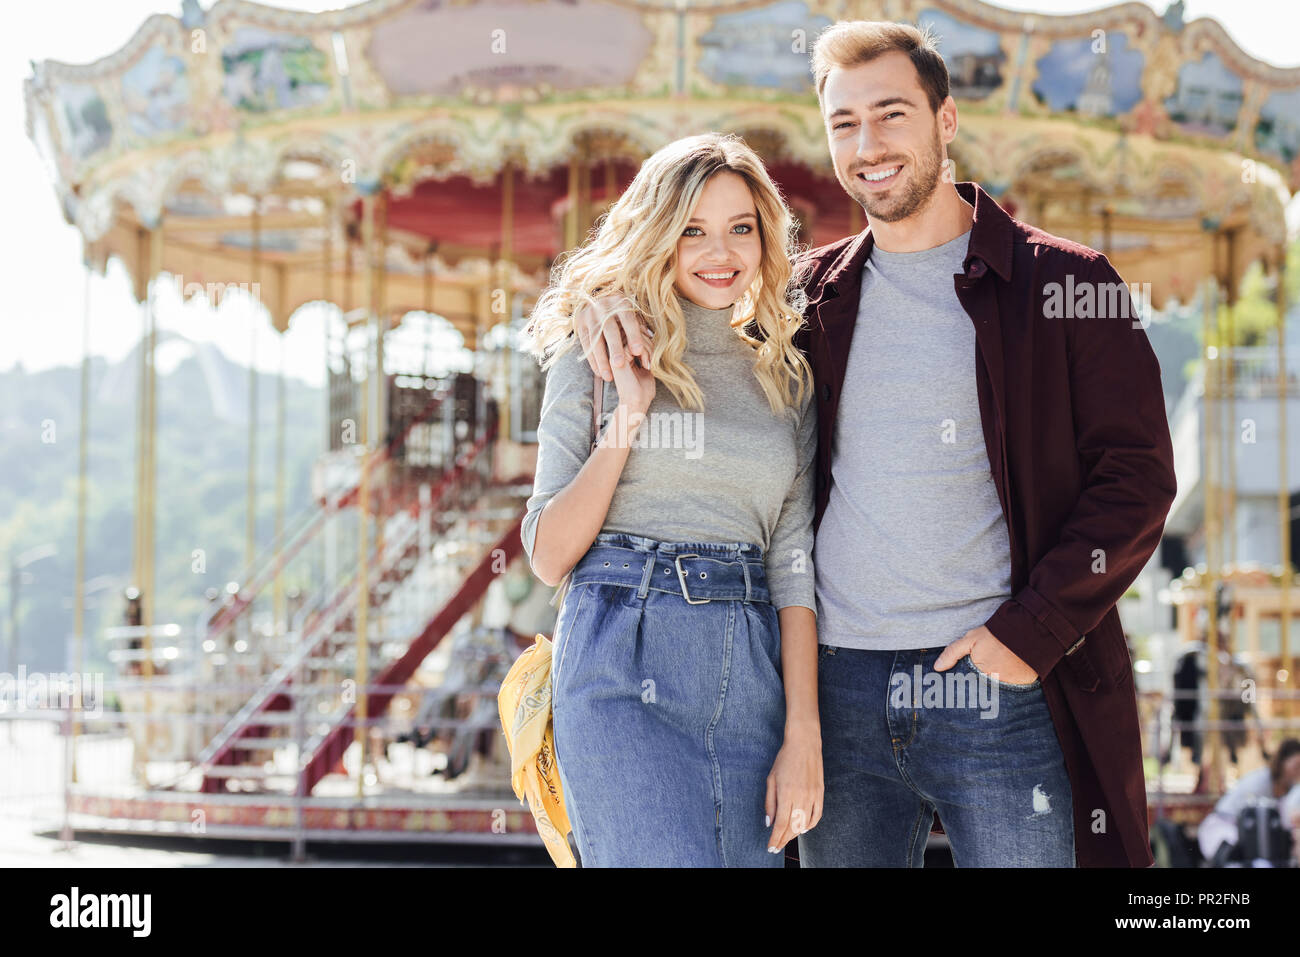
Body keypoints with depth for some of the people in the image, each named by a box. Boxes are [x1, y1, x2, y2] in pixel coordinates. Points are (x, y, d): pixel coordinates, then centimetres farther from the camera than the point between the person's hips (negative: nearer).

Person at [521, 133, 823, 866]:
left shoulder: (785, 376, 14)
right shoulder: (598, 355, 6)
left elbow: (793, 559, 9)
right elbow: (549, 556, 1)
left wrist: (804, 734, 1)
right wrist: (628, 417, -7)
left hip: (749, 669, 4)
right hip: (622, 661, -4)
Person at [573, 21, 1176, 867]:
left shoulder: (1064, 283, 2)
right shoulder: (812, 294, 13)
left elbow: (1135, 478, -2)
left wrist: (1030, 632, -11)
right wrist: (608, 300, 0)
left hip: (999, 681, -3)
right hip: (842, 687, 4)